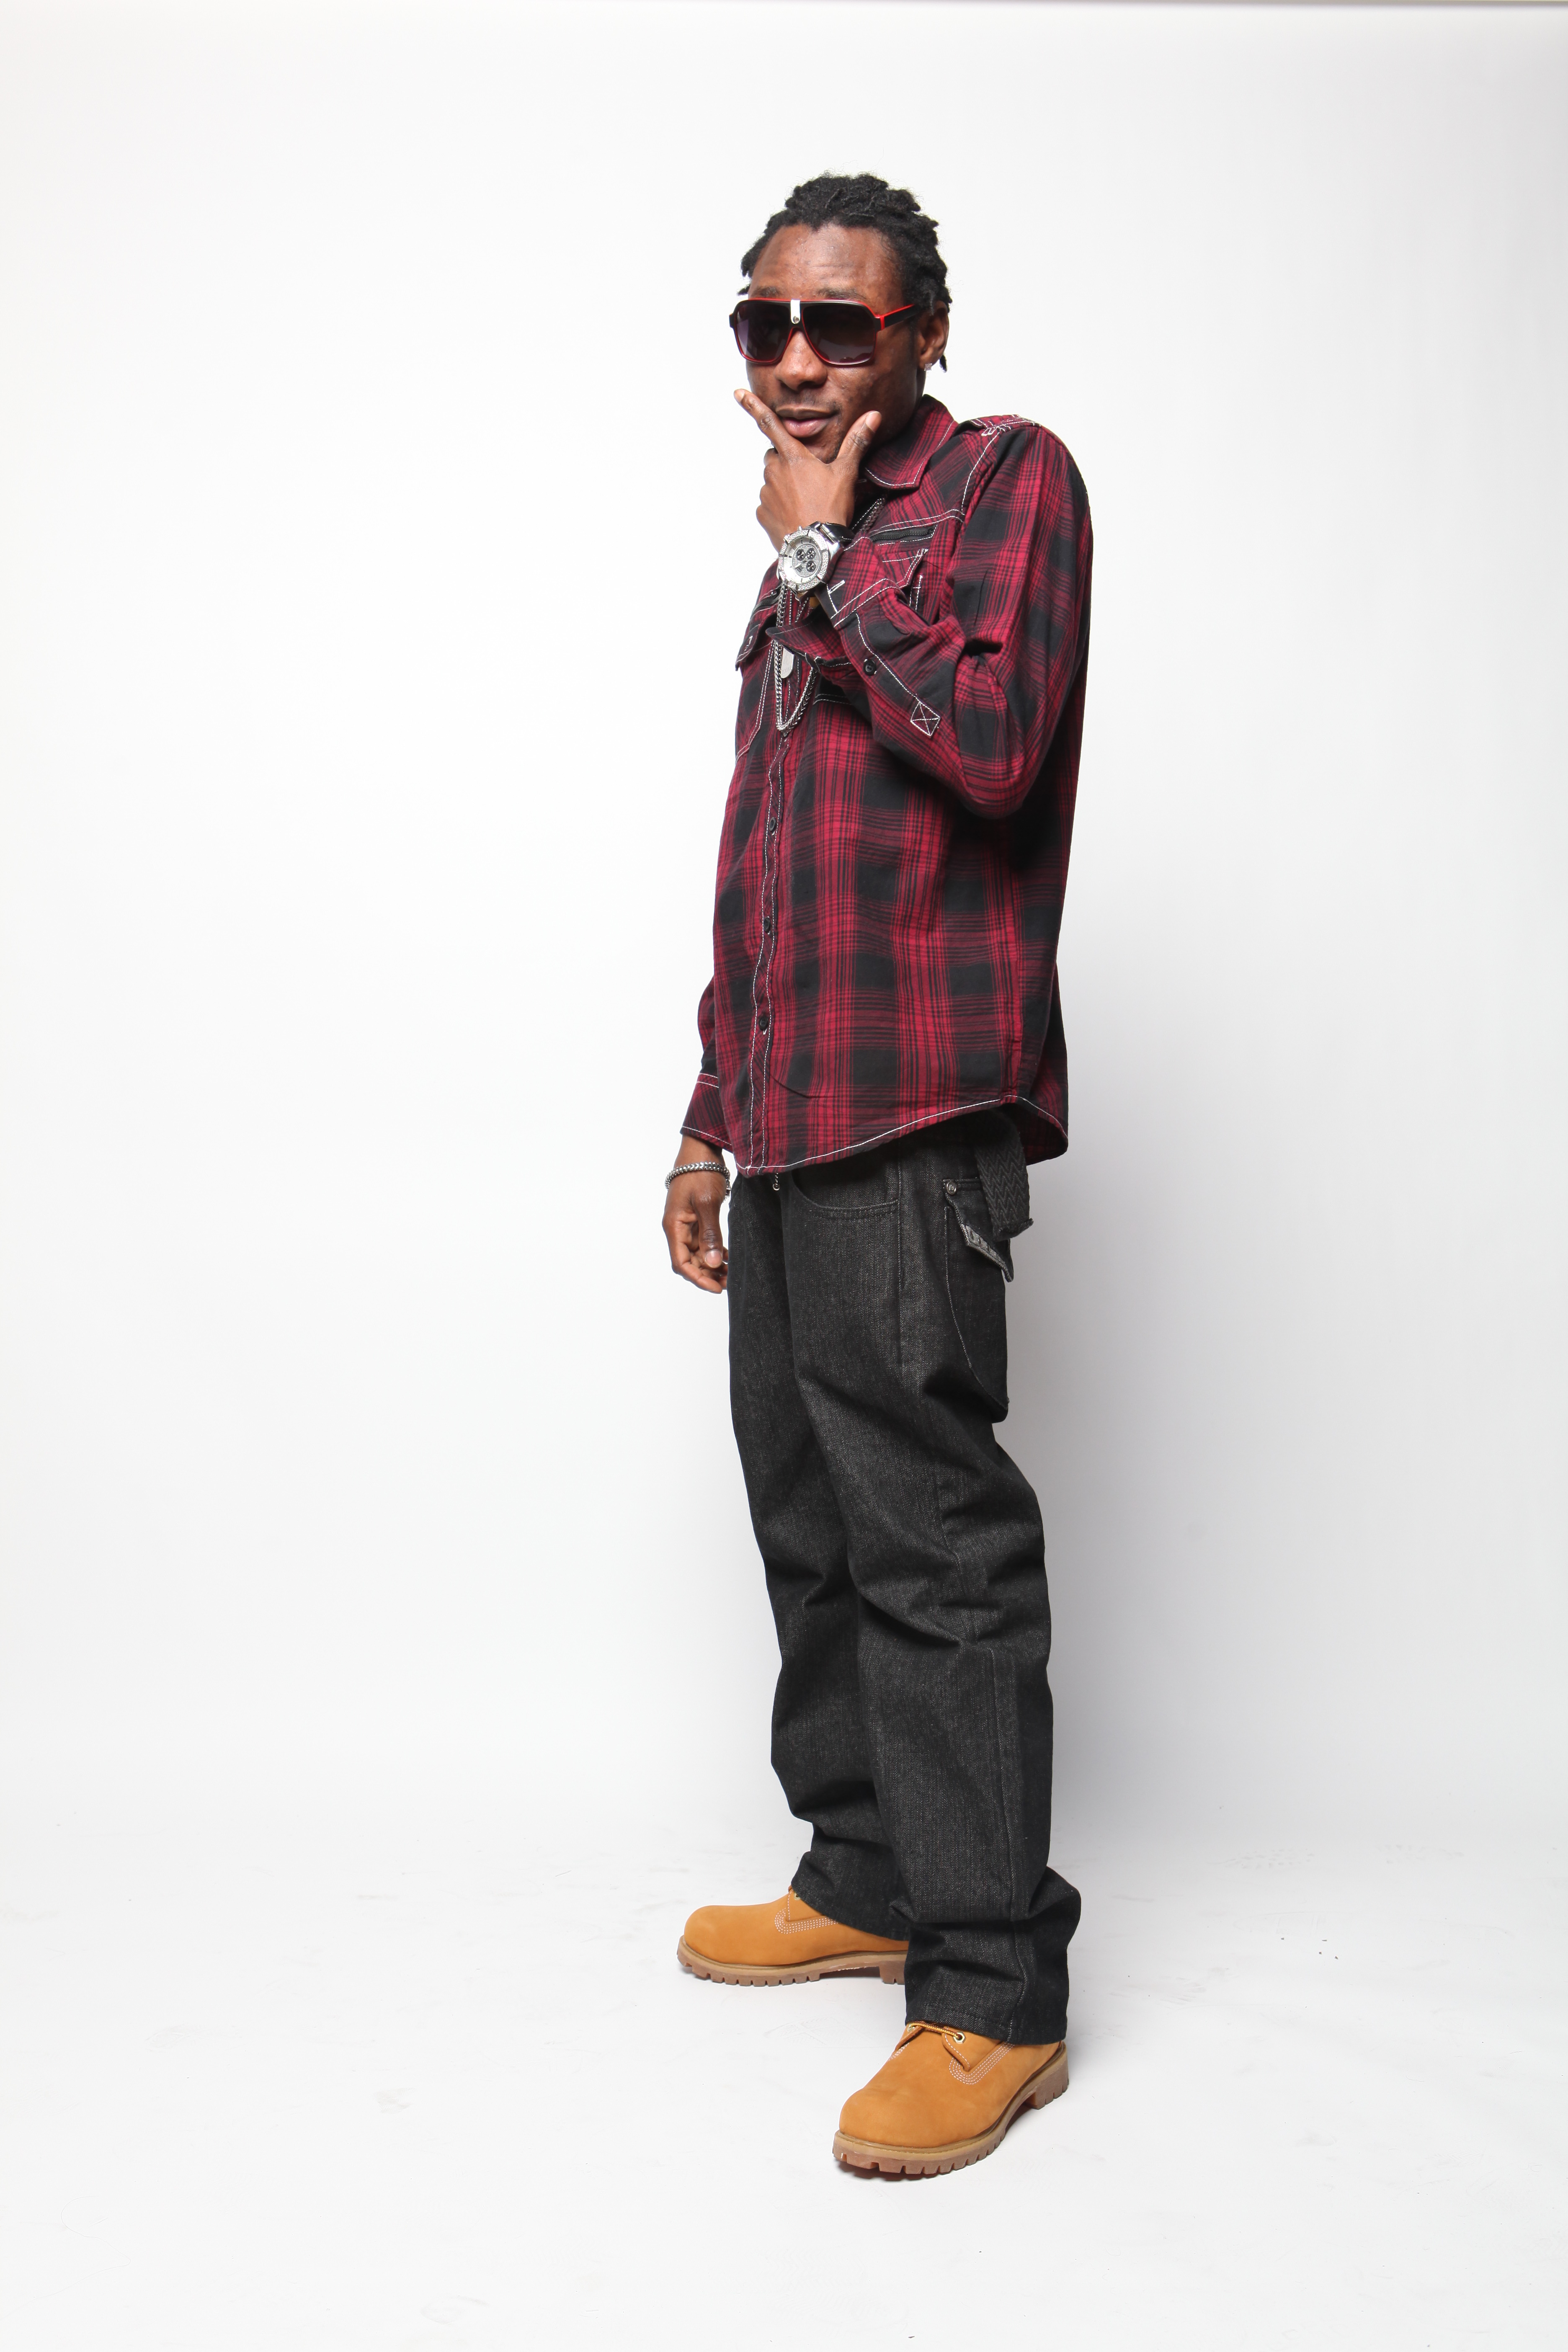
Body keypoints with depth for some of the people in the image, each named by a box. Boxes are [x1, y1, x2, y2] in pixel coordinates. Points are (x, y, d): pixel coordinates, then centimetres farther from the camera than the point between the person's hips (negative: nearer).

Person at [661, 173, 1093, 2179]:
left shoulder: (1007, 476, 0)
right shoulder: (813, 546, 24)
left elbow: (998, 740, -19)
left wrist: (822, 557, -8)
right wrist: (714, 1113, 22)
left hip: (916, 1114, -9)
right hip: (793, 1118, 9)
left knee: (931, 1534, -8)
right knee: (811, 1519, 13)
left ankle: (994, 1994, 2)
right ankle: (868, 1878, 27)